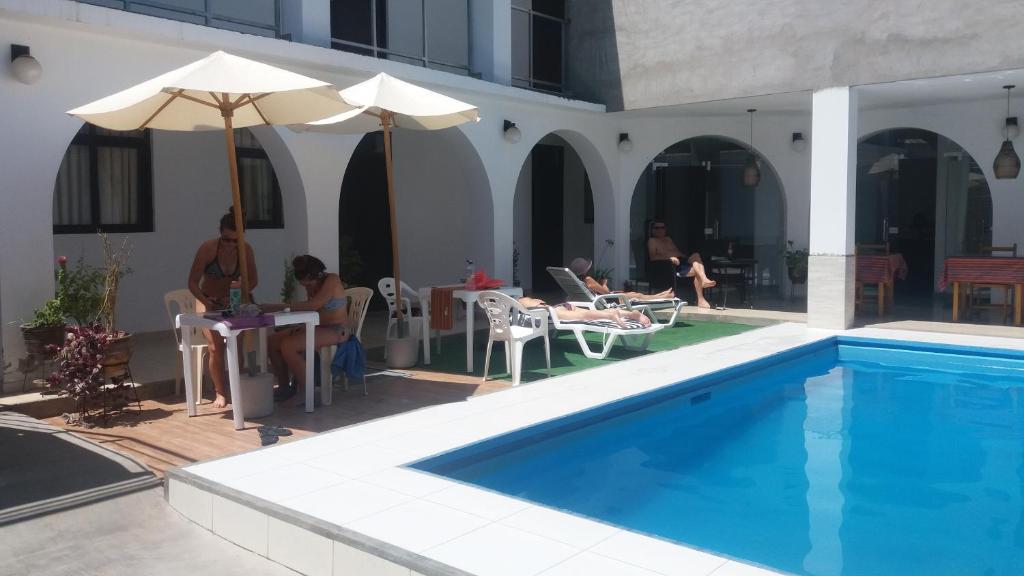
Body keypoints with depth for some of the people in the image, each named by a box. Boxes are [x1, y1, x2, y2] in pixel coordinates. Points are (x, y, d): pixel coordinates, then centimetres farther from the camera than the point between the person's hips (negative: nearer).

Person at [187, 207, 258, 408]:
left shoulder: (246, 250, -12)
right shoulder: (208, 248, -19)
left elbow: (253, 280, -6)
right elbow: (192, 282, -15)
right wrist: (206, 301, -32)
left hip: (232, 302, 2)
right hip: (208, 302, -2)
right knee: (216, 346, -17)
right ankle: (220, 393, -1)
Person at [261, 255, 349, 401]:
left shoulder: (332, 280, -18)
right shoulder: (311, 285, 8)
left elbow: (312, 306, -30)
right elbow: (310, 310, 13)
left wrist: (277, 307, -32)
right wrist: (302, 325, -8)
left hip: (336, 331, -9)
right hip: (316, 327, 9)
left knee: (288, 346, -26)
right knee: (272, 341, -2)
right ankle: (284, 388, 7)